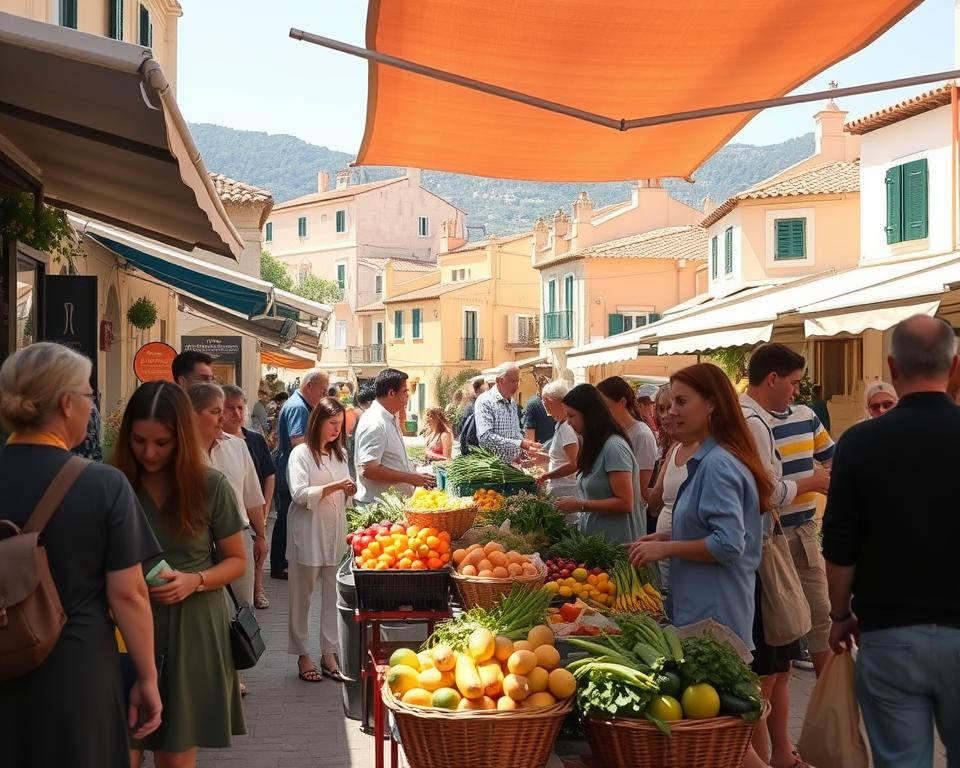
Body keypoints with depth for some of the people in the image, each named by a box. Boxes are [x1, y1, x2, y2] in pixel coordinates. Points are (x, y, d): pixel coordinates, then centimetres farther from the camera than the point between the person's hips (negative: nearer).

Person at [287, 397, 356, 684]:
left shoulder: (341, 454, 14)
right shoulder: (301, 454, -5)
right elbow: (299, 494, -15)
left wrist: (350, 491, -1)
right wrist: (334, 487, -21)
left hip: (335, 533, 5)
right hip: (308, 534, -5)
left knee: (333, 596, 4)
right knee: (302, 598, 4)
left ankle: (328, 654, 12)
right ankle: (303, 656, 13)